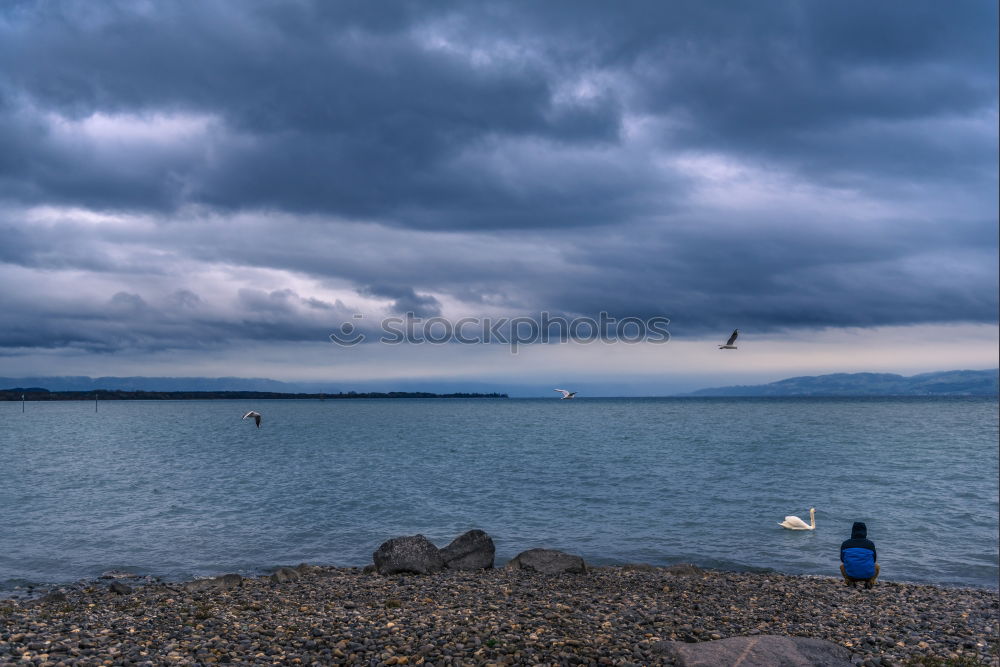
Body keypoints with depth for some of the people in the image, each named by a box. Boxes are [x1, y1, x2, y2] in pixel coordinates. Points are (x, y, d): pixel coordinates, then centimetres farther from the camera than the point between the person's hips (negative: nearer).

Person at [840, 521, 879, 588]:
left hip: (851, 576, 0)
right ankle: (869, 582, 3)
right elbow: (874, 559, 16)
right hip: (867, 576, 0)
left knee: (842, 565, 32)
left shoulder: (845, 544, 4)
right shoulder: (870, 544, 2)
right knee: (876, 566, 31)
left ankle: (850, 582, 4)